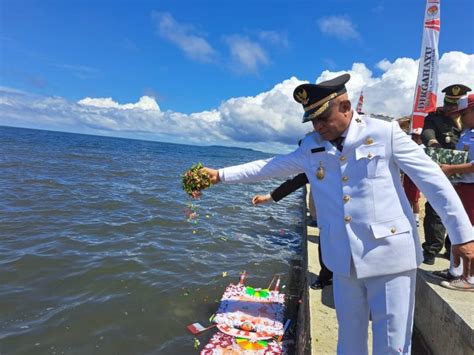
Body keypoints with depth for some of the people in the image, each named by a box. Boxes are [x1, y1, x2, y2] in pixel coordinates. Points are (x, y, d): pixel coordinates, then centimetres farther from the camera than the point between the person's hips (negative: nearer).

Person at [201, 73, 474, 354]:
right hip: (344, 259, 4)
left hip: (390, 254, -3)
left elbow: (433, 180, -3)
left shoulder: (386, 133, -5)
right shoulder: (310, 147, 6)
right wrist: (220, 174, 7)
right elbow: (268, 168, 10)